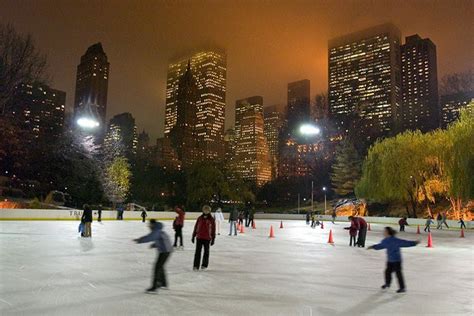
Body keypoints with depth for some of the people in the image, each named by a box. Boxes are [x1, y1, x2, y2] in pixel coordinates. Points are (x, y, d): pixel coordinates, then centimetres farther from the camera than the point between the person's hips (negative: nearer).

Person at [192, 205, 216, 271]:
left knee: (206, 251, 9)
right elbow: (196, 227, 9)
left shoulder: (211, 219, -2)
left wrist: (213, 238, 0)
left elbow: (213, 229, 1)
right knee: (198, 252, 1)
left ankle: (204, 265, 22)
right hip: (199, 237, 1)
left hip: (207, 238, -1)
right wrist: (193, 236, 8)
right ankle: (196, 266, 6)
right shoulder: (199, 218, 3)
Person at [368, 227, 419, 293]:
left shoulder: (396, 240, -21)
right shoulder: (385, 241, 4)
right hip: (390, 260, 8)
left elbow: (405, 243, -24)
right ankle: (387, 283, 38)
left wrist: (414, 243, -33)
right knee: (387, 271, 16)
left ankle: (403, 288, 6)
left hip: (396, 260, -8)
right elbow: (380, 245, 22)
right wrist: (373, 247, 33)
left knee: (398, 273, -4)